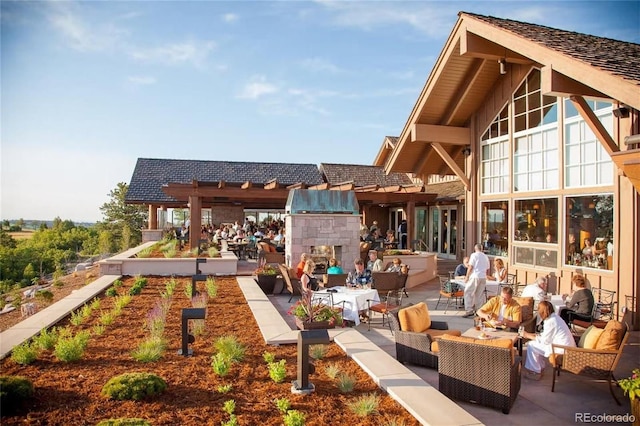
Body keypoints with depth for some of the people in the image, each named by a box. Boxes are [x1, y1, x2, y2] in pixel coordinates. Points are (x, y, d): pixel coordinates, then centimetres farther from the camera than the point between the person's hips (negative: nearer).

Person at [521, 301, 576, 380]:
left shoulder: (550, 322, -21)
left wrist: (528, 336, -7)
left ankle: (535, 372, 3)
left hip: (563, 350, -10)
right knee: (537, 343, 19)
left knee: (531, 345, -7)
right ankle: (539, 367, 23)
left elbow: (545, 340, -17)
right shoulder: (553, 317, 10)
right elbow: (545, 335, 17)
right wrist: (531, 334, 10)